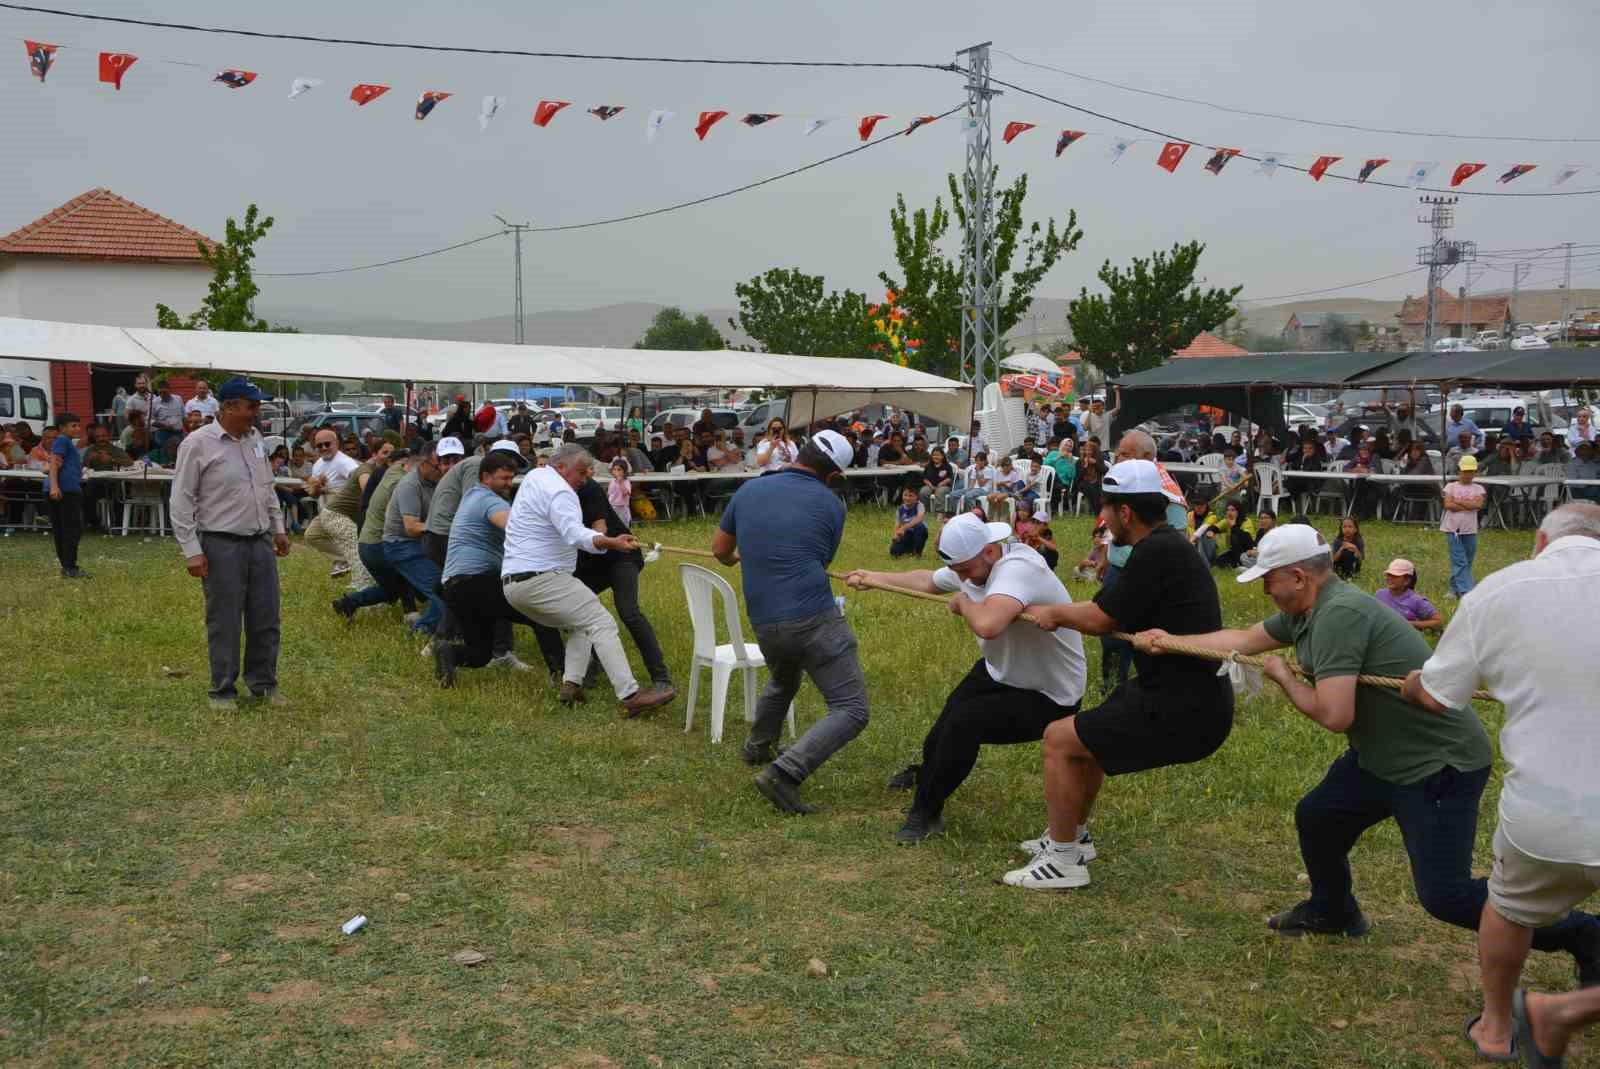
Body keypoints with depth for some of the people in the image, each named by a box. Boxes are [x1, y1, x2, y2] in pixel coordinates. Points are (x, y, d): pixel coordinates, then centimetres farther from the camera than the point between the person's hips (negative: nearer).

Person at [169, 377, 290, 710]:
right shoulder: (198, 444, -10)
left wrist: (278, 528, 19)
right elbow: (182, 501, -9)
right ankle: (223, 690, 16)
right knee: (224, 622, 3)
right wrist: (192, 551, -12)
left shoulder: (254, 437, 9)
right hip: (222, 545, -6)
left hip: (261, 542, 6)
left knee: (265, 618, 10)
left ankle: (263, 683, 24)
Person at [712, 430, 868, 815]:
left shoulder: (749, 490, 8)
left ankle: (756, 748, 54)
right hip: (815, 620, -6)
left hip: (764, 624, 6)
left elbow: (720, 549, 19)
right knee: (851, 711, -2)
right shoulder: (831, 505, 0)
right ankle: (784, 772, -17)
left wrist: (735, 559, 44)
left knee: (782, 682, 36)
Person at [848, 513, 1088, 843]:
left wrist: (963, 601, -33)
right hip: (1000, 673, 9)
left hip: (1049, 696, -9)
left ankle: (927, 812, -6)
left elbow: (987, 625, -55)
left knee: (964, 722, -27)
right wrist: (874, 578, 18)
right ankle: (927, 772, 55)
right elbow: (928, 582, 15)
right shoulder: (972, 565, -7)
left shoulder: (1018, 568, -37)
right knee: (945, 726, 18)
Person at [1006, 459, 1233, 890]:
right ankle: (1074, 834, 41)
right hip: (1193, 695, 10)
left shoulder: (1157, 553, -20)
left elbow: (1101, 619, -14)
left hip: (1183, 713, -10)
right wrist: (1054, 612, 19)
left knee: (1059, 739, -3)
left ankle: (1063, 861, 8)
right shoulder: (1168, 544, 11)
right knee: (1085, 731, 26)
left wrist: (1055, 613, 4)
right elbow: (1110, 611, 18)